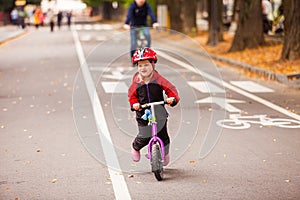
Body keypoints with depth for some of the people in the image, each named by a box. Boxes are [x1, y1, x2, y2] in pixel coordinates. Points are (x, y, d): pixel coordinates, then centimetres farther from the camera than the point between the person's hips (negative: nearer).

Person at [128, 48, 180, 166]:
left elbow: (170, 89, -4)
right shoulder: (136, 83, -2)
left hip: (159, 113, 0)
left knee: (163, 135, -1)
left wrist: (172, 98, -23)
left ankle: (165, 152, 31)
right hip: (143, 114, 0)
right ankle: (135, 148, 29)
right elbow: (132, 95, 6)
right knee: (144, 136, -6)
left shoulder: (158, 79, -5)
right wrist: (134, 104, -13)